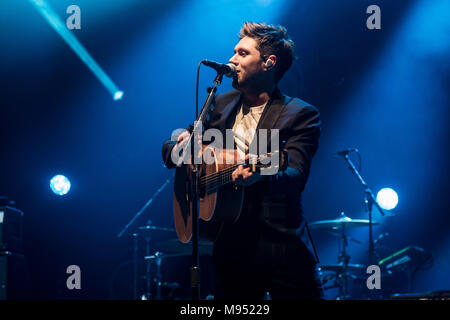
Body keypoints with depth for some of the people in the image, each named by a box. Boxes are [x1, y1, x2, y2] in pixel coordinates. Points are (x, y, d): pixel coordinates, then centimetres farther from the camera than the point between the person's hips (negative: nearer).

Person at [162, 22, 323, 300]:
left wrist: (261, 174, -43)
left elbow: (295, 176, -20)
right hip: (230, 246, 4)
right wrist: (179, 148, -9)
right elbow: (169, 148, 16)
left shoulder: (301, 115, -4)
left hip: (282, 248, -4)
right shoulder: (221, 104, 13)